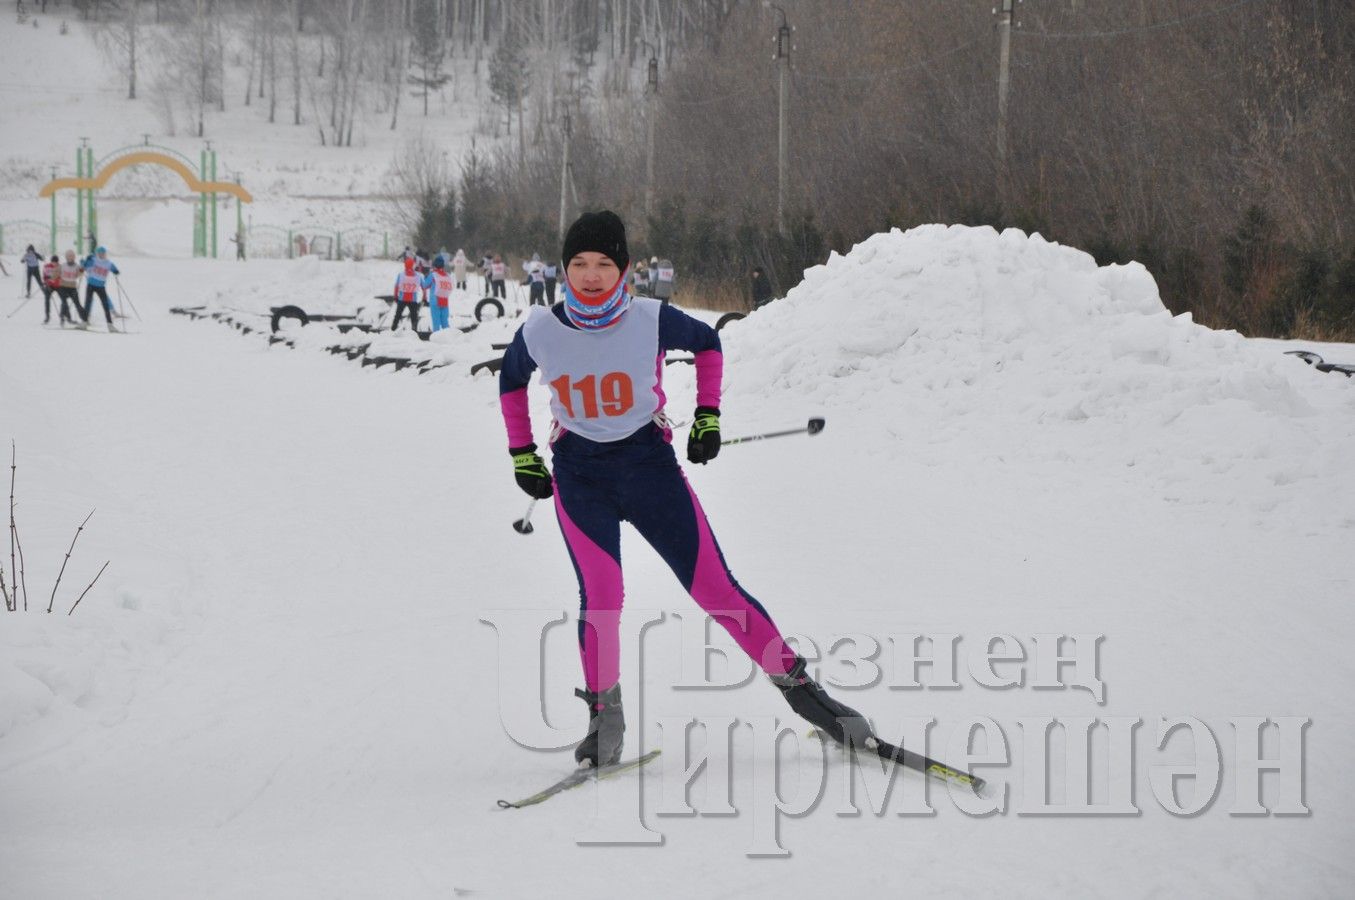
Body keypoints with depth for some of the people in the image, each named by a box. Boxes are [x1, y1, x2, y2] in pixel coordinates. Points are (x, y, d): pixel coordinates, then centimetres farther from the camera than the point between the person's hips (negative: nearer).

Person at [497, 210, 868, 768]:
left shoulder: (652, 321, -13)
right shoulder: (540, 331, -9)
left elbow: (707, 343, 9)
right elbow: (511, 380, 13)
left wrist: (707, 416, 4)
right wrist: (522, 455, 11)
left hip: (649, 464, 0)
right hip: (578, 474, 0)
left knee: (714, 586, -5)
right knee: (600, 596, -18)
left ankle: (797, 685, 5)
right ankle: (604, 715, 0)